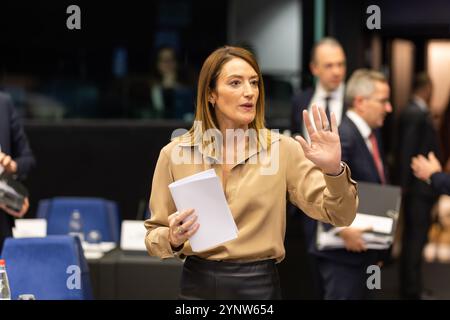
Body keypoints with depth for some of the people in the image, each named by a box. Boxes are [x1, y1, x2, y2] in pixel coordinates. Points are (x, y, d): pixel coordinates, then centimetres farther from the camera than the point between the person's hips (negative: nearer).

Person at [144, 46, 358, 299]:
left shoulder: (282, 149, -3)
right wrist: (172, 239, -17)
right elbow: (154, 235, 5)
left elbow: (339, 216, -8)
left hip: (259, 285, 0)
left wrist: (334, 170, -26)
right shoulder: (174, 153, -2)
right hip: (199, 285, 0)